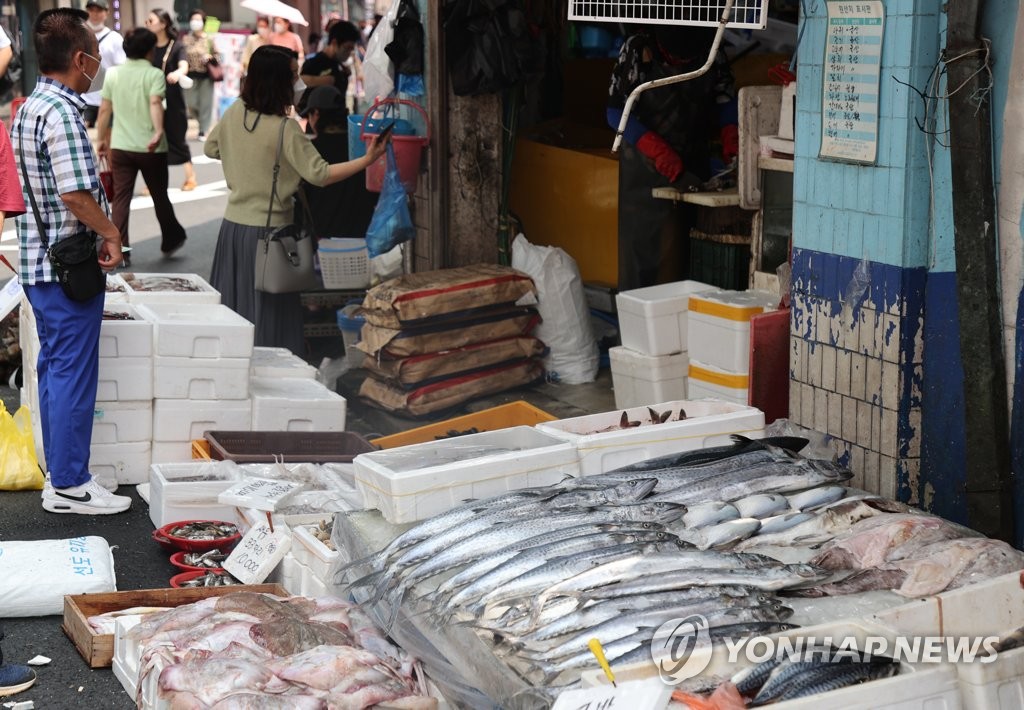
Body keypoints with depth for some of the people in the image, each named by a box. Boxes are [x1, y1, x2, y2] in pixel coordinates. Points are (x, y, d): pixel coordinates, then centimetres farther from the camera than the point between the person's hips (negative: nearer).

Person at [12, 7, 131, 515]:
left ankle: (61, 473, 25)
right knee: (74, 373, -2)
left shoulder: (31, 106, 13)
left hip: (39, 262, 10)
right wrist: (110, 234, -11)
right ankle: (69, 486, 5)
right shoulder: (62, 111, -19)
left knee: (54, 368, 15)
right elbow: (74, 193, -24)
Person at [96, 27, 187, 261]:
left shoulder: (113, 74, 7)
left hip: (120, 147, 3)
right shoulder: (154, 74, -6)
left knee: (121, 198, 4)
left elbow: (104, 110, 8)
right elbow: (155, 103, -23)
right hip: (150, 149, -3)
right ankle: (171, 241, 30)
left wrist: (102, 139, 18)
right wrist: (158, 132, -35)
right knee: (160, 196, 13)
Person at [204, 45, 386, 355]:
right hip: (267, 228, -6)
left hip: (233, 223, 7)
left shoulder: (233, 113, 1)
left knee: (233, 313, 14)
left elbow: (210, 149, 18)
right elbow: (319, 174, -20)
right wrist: (367, 160, -19)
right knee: (270, 314, 2)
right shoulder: (285, 129, -19)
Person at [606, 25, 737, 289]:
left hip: (694, 167, 3)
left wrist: (730, 132, -10)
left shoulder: (711, 52, -3)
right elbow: (616, 110, -15)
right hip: (646, 166, -3)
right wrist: (658, 150, -26)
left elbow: (724, 95, 9)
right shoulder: (637, 50, -14)